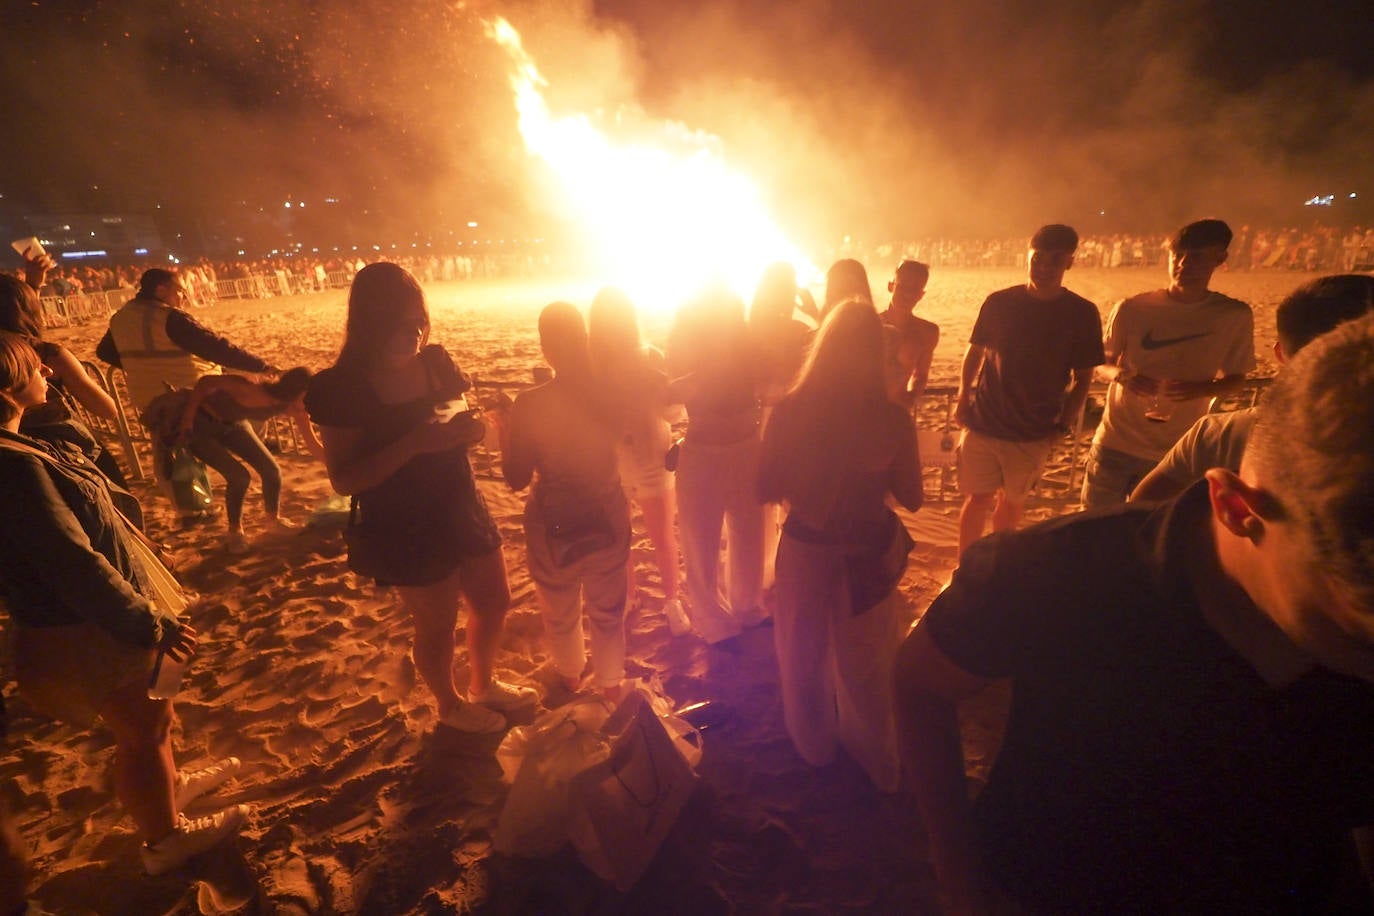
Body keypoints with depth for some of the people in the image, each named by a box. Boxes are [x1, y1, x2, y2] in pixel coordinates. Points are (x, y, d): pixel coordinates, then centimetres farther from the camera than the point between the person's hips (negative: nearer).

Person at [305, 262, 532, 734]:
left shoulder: (435, 360, -3)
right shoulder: (343, 388, -18)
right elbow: (344, 479, -18)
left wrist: (471, 427, -14)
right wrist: (412, 444, -31)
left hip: (464, 509, 6)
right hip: (406, 529, -6)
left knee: (494, 602, 20)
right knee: (437, 625, 13)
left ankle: (484, 685, 48)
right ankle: (450, 705, 43)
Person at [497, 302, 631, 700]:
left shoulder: (530, 405, -21)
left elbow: (516, 479, -13)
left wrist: (504, 430, 1)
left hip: (555, 525, -1)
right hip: (608, 518, 2)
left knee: (560, 609, 25)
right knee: (608, 610, 22)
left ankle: (570, 674, 49)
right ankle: (611, 682, 40)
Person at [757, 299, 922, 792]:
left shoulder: (788, 412, -18)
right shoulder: (893, 418, -18)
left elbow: (767, 491, -8)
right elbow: (911, 497, -7)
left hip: (804, 550, 0)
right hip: (868, 553, 1)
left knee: (803, 654, 25)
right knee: (866, 665, 23)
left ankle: (814, 747, 49)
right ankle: (880, 765, 45)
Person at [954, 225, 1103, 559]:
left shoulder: (1082, 314, -4)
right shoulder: (999, 303, -4)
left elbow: (1083, 378, 2)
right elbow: (975, 351, 8)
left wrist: (1064, 423, -6)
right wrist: (963, 396, -1)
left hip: (1035, 432, 1)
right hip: (983, 422, 0)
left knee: (1012, 500, 14)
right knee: (978, 498, 3)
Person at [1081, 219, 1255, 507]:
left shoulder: (1234, 316, -4)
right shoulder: (1132, 309, -6)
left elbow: (1236, 379, 4)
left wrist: (1201, 388, -19)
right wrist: (1121, 375, -20)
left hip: (1176, 454, 0)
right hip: (1115, 442, 0)